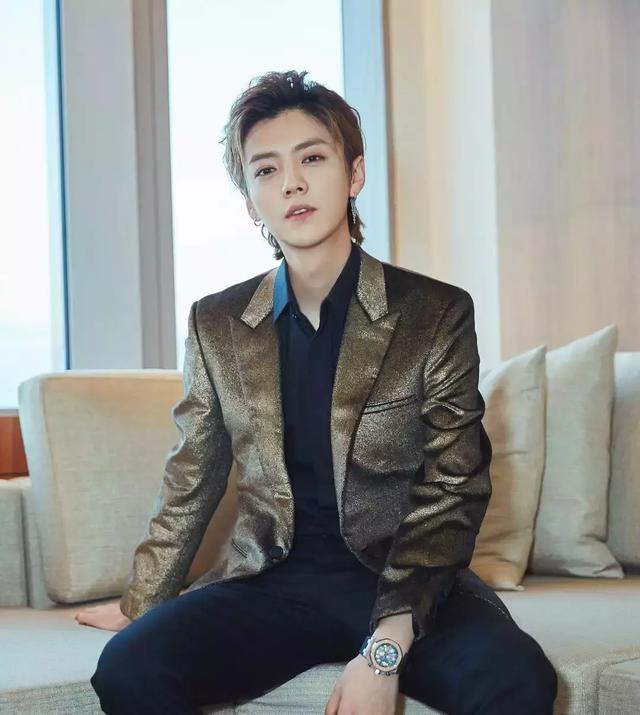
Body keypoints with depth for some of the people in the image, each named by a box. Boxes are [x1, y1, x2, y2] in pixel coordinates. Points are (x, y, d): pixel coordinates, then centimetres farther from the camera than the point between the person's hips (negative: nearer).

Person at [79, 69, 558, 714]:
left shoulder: (437, 314, -1)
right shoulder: (216, 324, 8)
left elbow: (452, 493, -6)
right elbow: (189, 486, 17)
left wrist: (385, 649, -17)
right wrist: (141, 605, 19)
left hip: (404, 582, -1)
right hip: (272, 582, 2)